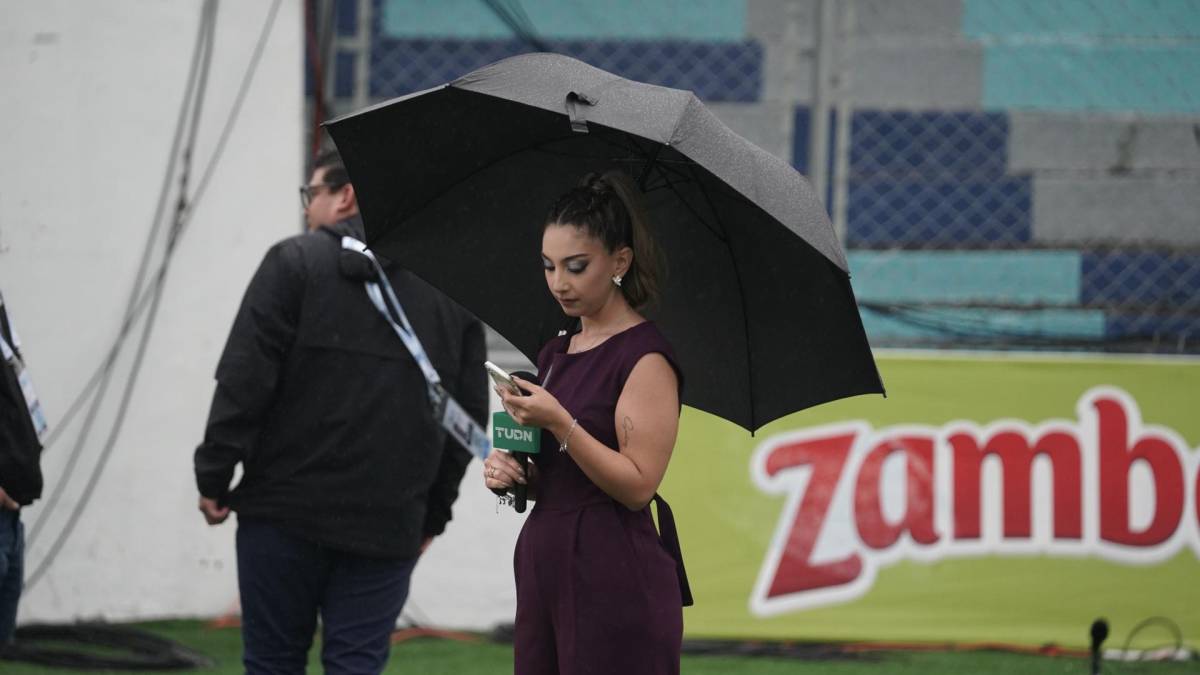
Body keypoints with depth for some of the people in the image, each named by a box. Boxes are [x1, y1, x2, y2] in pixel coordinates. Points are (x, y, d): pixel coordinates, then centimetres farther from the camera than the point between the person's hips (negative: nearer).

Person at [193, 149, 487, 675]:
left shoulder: (295, 262, -2)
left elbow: (244, 379, -9)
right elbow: (470, 415, 12)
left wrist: (214, 475, -4)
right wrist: (434, 512, 19)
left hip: (286, 513, -3)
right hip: (388, 528, 3)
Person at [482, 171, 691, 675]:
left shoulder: (645, 357, -8)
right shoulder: (556, 354, 16)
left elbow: (637, 485, -15)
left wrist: (559, 423, -22)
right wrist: (511, 473, 3)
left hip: (617, 581, -8)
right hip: (544, 568, 8)